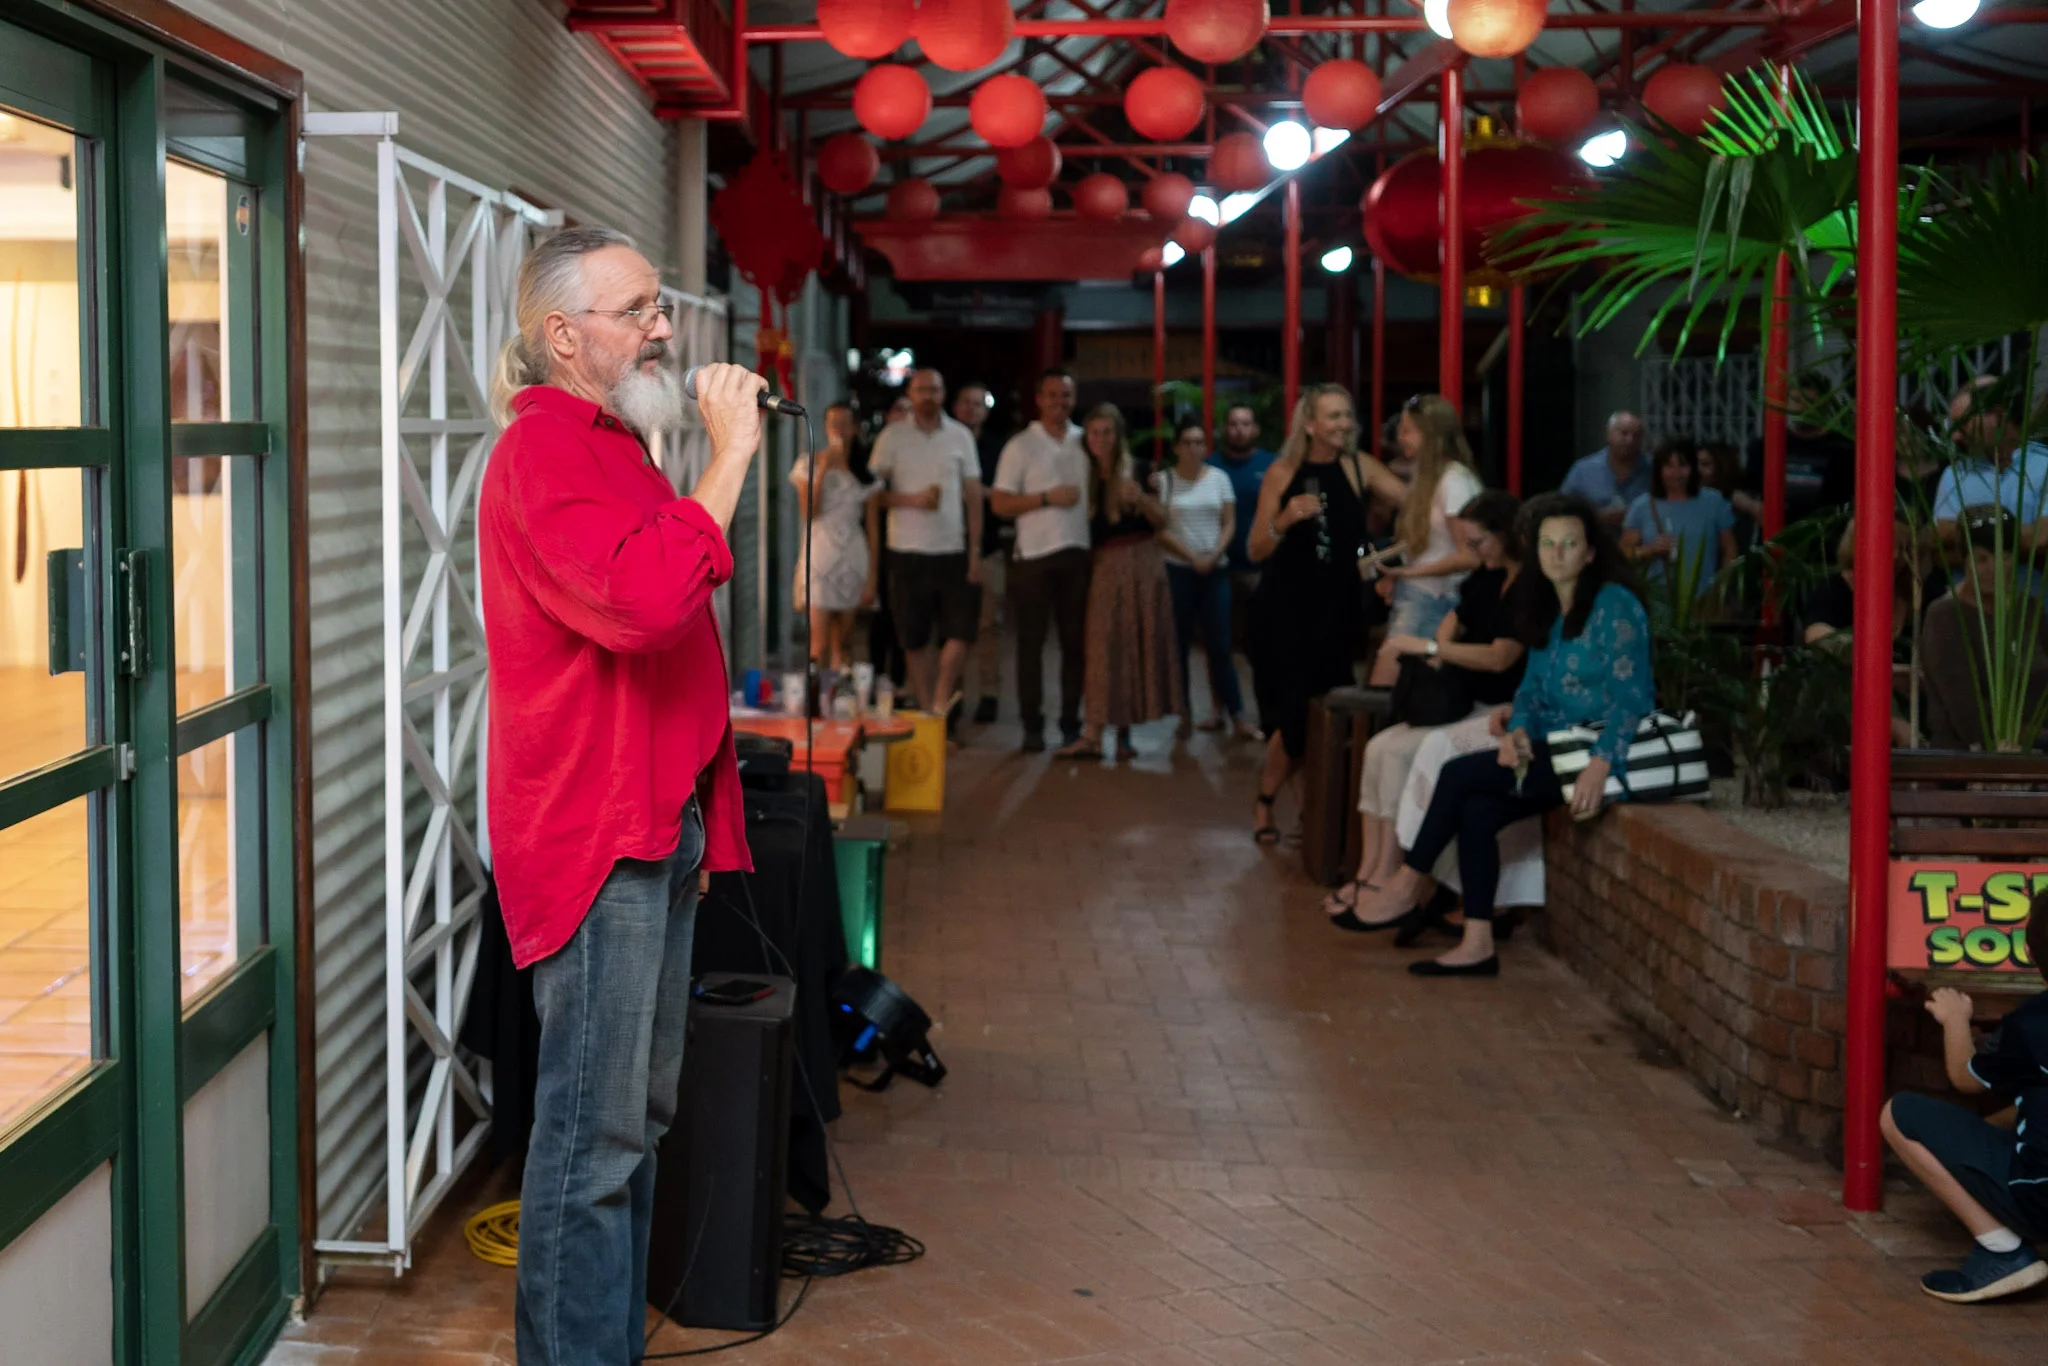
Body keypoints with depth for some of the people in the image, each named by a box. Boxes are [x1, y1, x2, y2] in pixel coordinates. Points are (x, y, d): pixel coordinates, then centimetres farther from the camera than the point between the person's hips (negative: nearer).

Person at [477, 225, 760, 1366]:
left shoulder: (612, 446, 20)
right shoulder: (545, 449, -14)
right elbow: (644, 603, -31)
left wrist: (698, 819, 23)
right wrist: (728, 459, -22)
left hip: (655, 825, 10)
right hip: (594, 835, -10)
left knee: (640, 1114, 15)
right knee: (596, 1129, -7)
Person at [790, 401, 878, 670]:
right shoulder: (809, 464, 3)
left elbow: (873, 526, 7)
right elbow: (808, 512, -9)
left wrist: (873, 577, 1)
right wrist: (823, 469, -12)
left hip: (853, 562, 2)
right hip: (819, 558, -2)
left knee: (842, 644, 7)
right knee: (819, 643, -8)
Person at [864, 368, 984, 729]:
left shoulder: (960, 436, 7)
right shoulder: (892, 436, 3)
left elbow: (973, 495, 8)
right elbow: (874, 493, 2)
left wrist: (975, 550, 1)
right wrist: (912, 500, -14)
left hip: (953, 550, 1)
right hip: (908, 551, -1)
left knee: (961, 631, -9)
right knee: (916, 639, 2)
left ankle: (941, 703, 0)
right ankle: (926, 712, 10)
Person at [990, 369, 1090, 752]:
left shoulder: (1085, 441, 10)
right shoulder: (1020, 446, 1)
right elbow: (999, 503, -4)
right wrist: (1047, 498, -13)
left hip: (1079, 553, 3)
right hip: (1035, 555, -3)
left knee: (1076, 642, 5)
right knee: (1031, 642, 1)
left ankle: (1071, 723, 13)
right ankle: (1032, 726, 7)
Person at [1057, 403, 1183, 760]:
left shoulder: (1135, 472, 0)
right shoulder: (1086, 476, 6)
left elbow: (1161, 521, -3)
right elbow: (1088, 529, 13)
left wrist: (1140, 498, -19)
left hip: (1141, 566, -1)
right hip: (1104, 568, 1)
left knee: (1136, 645, 2)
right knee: (1102, 649, -6)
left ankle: (1124, 733, 11)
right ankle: (1093, 735, -10)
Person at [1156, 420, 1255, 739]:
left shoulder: (1219, 478, 6)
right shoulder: (1164, 480, -1)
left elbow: (1229, 524, 4)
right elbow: (1160, 529, -5)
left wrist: (1213, 555, -11)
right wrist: (1192, 556, -11)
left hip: (1216, 569, 1)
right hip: (1177, 570, -1)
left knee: (1219, 644, -2)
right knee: (1179, 644, 1)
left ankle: (1236, 713, 0)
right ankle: (1184, 714, 7)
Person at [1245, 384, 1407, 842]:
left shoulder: (1359, 467, 0)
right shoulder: (1282, 474, -4)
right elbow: (1255, 551, -3)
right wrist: (1286, 518, -19)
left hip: (1338, 607, 2)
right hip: (1285, 608, -2)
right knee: (1295, 714, -8)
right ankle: (1264, 802, 15)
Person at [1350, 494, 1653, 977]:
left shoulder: (1614, 606, -10)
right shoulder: (1545, 610, 15)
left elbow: (1630, 697, -16)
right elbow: (1532, 687, 16)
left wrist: (1598, 768, -26)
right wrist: (1517, 730, -6)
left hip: (1601, 751, -7)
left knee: (1459, 774, -14)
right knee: (1476, 811, -15)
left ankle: (1408, 885, 1)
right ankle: (1477, 945, -14)